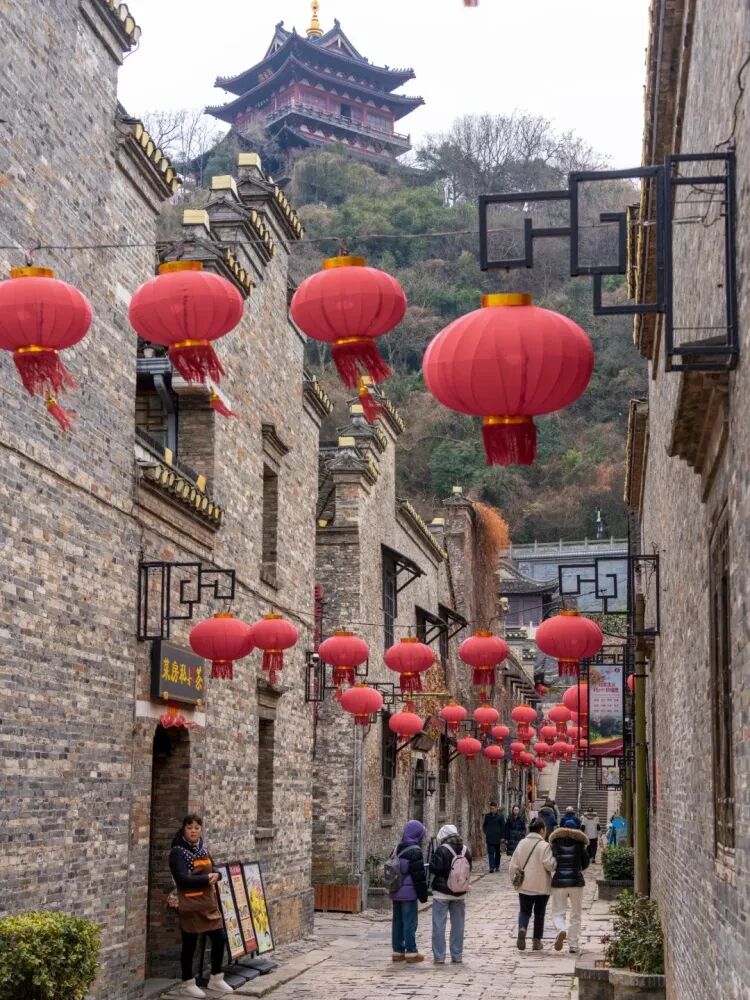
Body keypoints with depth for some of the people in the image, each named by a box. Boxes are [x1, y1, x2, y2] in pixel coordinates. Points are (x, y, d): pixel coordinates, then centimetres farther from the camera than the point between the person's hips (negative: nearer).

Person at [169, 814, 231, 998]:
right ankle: (188, 985, 16)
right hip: (190, 904, -7)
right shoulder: (178, 852, -11)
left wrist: (215, 875, -7)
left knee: (220, 938, 8)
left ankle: (215, 979, 25)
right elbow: (182, 878, -21)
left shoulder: (203, 848, 10)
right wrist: (206, 879, -17)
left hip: (208, 901, 7)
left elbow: (213, 869, 17)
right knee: (190, 943, 2)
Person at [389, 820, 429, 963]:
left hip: (396, 892, 8)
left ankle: (398, 951, 16)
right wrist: (423, 893, -8)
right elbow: (419, 875, -15)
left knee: (397, 921, 11)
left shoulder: (398, 849, 10)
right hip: (409, 892, -8)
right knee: (410, 922, -3)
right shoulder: (415, 851, -14)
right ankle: (411, 952, 0)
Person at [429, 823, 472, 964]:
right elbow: (469, 869, 10)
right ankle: (457, 956, 15)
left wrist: (431, 864, 2)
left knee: (439, 924, 3)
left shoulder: (442, 850, -16)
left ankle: (439, 956, 3)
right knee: (458, 924, 12)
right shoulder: (466, 850, 0)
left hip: (442, 893, -5)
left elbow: (434, 868, -18)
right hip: (460, 894, 5)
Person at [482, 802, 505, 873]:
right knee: (490, 852, -7)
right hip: (489, 838, 1)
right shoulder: (487, 815, 5)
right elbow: (484, 825, 17)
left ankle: (497, 866, 23)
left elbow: (503, 826, -3)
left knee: (497, 852, 11)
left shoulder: (500, 816, -4)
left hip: (497, 837, -1)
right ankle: (492, 867, -12)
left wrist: (502, 837, -6)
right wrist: (485, 833, 8)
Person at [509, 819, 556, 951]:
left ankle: (522, 928, -17)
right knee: (539, 913, 11)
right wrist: (554, 860, 1)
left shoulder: (522, 844, 2)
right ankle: (537, 941, 14)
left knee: (524, 911, 12)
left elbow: (514, 865, 4)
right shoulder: (544, 845, -13)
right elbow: (549, 864, -19)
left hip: (525, 886, 3)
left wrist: (513, 880, 15)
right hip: (542, 886, -3)